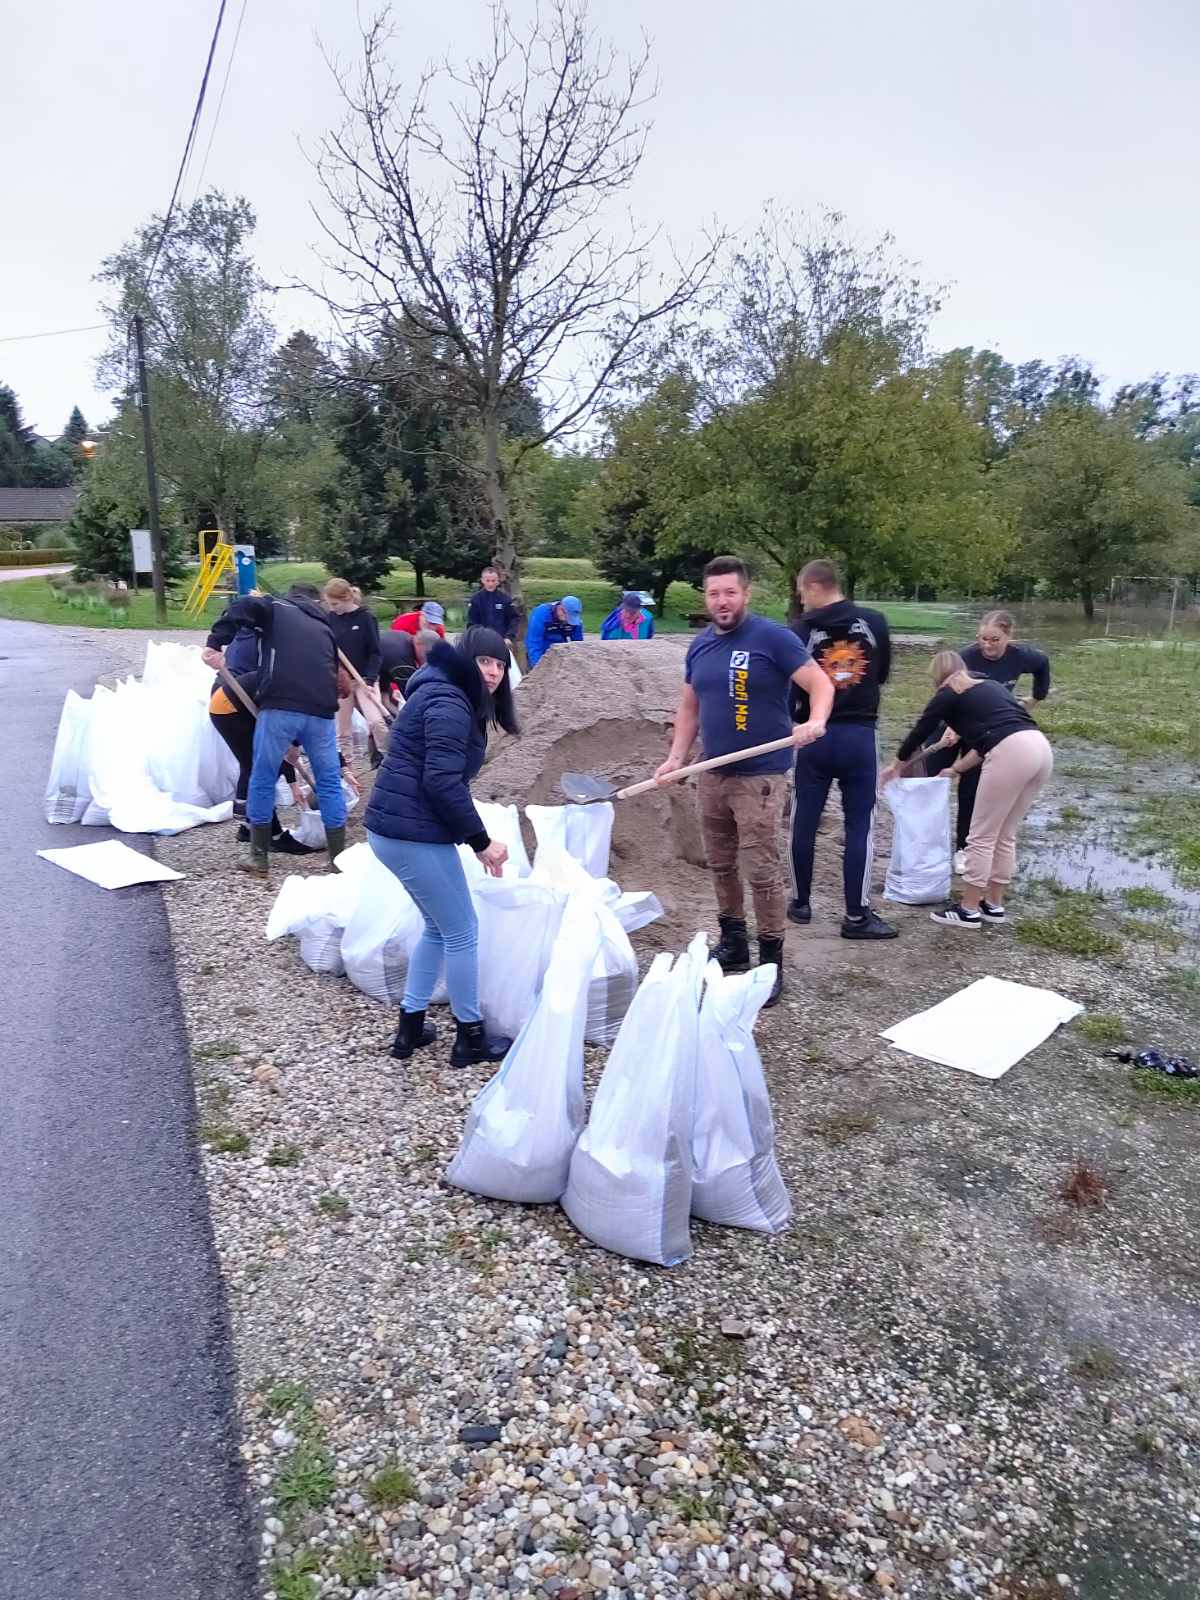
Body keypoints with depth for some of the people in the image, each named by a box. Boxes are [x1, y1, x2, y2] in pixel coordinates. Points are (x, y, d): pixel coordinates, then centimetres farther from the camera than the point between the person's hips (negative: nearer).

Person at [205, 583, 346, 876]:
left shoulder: (276, 608, 19)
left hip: (280, 707, -3)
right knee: (329, 781, 14)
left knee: (263, 779, 11)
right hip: (320, 711, 3)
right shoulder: (325, 628, 29)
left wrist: (215, 643, -8)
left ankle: (260, 858, 17)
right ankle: (340, 859, 16)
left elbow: (243, 608, -5)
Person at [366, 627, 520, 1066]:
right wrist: (481, 841, -16)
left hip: (397, 829, 11)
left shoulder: (452, 698, 18)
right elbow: (443, 781, -23)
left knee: (440, 927, 21)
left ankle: (410, 1028, 28)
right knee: (462, 932, 2)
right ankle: (470, 1038, 16)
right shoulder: (449, 704, -14)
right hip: (414, 834, -11)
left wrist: (474, 839, 16)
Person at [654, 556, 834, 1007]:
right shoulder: (700, 645, 10)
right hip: (712, 775, 7)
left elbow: (821, 683, -11)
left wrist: (815, 721, -31)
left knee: (762, 871, -5)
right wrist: (676, 757, 5)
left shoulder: (772, 637, -9)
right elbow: (689, 706, 17)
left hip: (760, 776, -6)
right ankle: (733, 944, 31)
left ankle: (771, 962, 8)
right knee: (720, 865, 15)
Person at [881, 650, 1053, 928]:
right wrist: (958, 768, 46)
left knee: (982, 837, 4)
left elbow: (920, 732, 20)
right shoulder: (990, 686, 30)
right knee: (1005, 836, 18)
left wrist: (896, 766, 36)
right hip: (1041, 748, 7)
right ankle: (994, 905, 26)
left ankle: (968, 910, 11)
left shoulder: (948, 695, 11)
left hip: (1012, 754, -7)